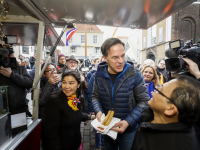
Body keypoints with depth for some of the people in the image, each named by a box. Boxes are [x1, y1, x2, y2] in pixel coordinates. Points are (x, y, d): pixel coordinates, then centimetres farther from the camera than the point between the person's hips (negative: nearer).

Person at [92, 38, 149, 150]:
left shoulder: (134, 74, -18)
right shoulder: (99, 75, -9)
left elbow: (144, 101, -11)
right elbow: (95, 96, 4)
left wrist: (129, 122, -20)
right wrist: (98, 111, -15)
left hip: (128, 130, -3)